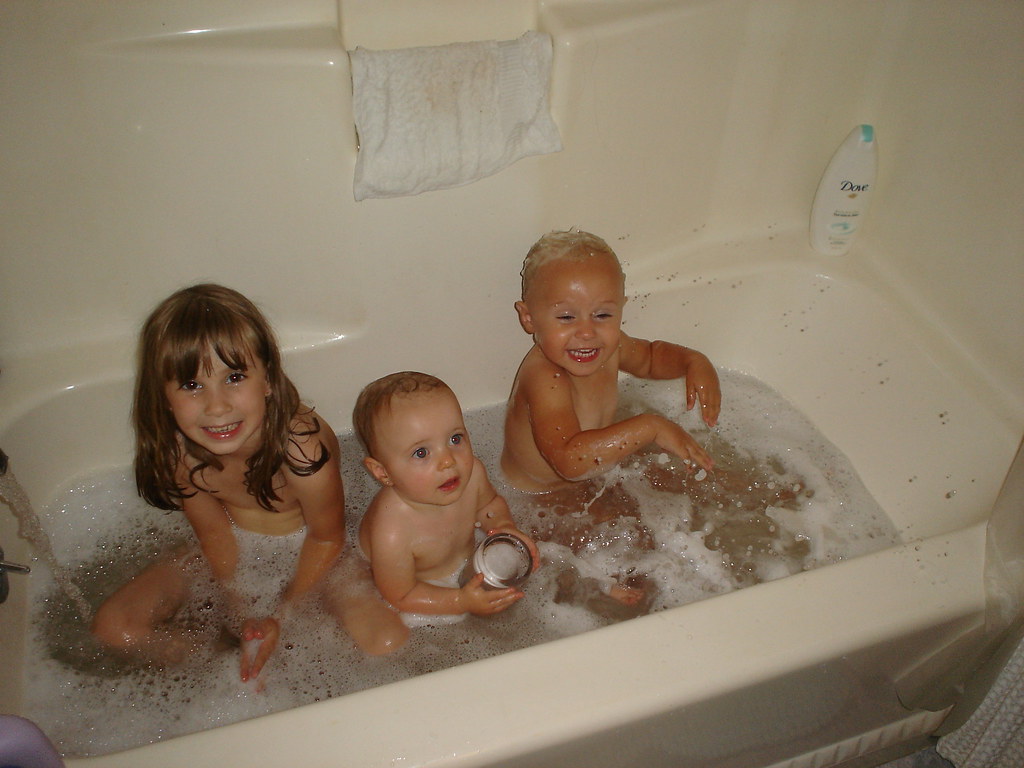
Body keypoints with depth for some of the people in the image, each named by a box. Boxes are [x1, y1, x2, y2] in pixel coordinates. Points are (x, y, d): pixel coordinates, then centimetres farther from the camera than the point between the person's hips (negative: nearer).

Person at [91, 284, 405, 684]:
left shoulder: (304, 449, -36)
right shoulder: (178, 452, -24)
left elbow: (327, 539, -18)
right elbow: (213, 533, -9)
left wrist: (281, 618, -14)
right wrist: (242, 615, -13)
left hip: (307, 553, -3)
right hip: (234, 552, 3)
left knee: (386, 643, -22)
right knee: (112, 627, -6)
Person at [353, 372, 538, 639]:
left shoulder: (472, 474, -25)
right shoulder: (392, 535, -42)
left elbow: (489, 503, 1)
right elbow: (400, 596, -24)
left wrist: (502, 525, -19)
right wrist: (462, 602, -28)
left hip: (467, 566, 4)